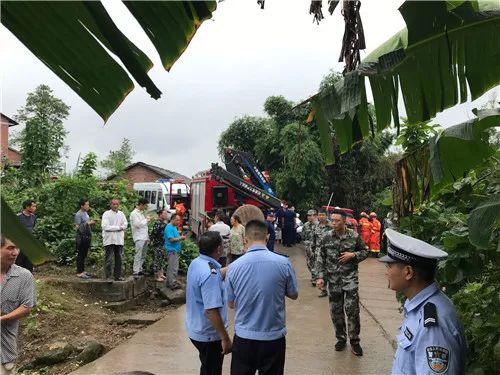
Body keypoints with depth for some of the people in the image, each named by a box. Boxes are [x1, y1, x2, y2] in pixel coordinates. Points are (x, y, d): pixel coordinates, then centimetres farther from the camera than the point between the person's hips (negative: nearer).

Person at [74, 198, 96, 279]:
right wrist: (88, 223, -20)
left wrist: (92, 222, 5)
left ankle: (82, 271, 20)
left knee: (84, 255, 13)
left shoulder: (86, 213, 14)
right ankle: (79, 272, 2)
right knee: (80, 255, -3)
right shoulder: (78, 214, -12)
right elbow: (77, 227, -17)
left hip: (87, 236, 9)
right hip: (81, 237, -9)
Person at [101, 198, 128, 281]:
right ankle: (108, 276, 4)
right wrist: (118, 227, -10)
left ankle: (117, 275, 16)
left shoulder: (121, 214, 13)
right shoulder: (106, 214, -4)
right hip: (109, 239, -5)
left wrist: (121, 228, -12)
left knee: (119, 258, 8)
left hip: (119, 239, 5)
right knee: (108, 259, -2)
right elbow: (105, 226, -14)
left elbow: (125, 224, 9)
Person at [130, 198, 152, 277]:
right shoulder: (134, 213, -8)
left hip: (144, 237, 9)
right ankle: (136, 272, -9)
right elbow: (138, 224, -17)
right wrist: (146, 219, -8)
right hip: (139, 238, -9)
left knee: (143, 256, 9)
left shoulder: (141, 213, 20)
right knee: (138, 256, -10)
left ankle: (139, 270, 15)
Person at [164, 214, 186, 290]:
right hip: (172, 250, -11)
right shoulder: (169, 228, -16)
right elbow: (171, 239, -23)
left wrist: (181, 237, 7)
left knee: (171, 267, 16)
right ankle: (173, 284, -4)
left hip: (175, 250, 11)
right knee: (173, 268, -8)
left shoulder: (174, 227, 16)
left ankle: (169, 282, 24)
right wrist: (180, 238, -14)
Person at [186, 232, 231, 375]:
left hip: (196, 329, 8)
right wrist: (225, 338, -24)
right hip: (209, 335, -8)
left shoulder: (196, 263, -1)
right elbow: (211, 311, -31)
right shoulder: (210, 273, -30)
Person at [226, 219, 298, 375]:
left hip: (243, 337, 1)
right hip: (273, 337, -1)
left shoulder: (233, 267, -11)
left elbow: (231, 304, 2)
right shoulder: (284, 263, -14)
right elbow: (293, 295, 1)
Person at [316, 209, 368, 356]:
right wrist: (320, 277, -6)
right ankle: (341, 338, 28)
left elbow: (364, 253, 8)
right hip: (333, 280, 2)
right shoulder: (327, 237, -2)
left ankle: (354, 341, 12)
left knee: (352, 309, -5)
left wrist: (353, 255, -12)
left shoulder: (354, 236, -5)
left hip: (350, 278, -2)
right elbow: (320, 259, 2)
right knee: (336, 311, 10)